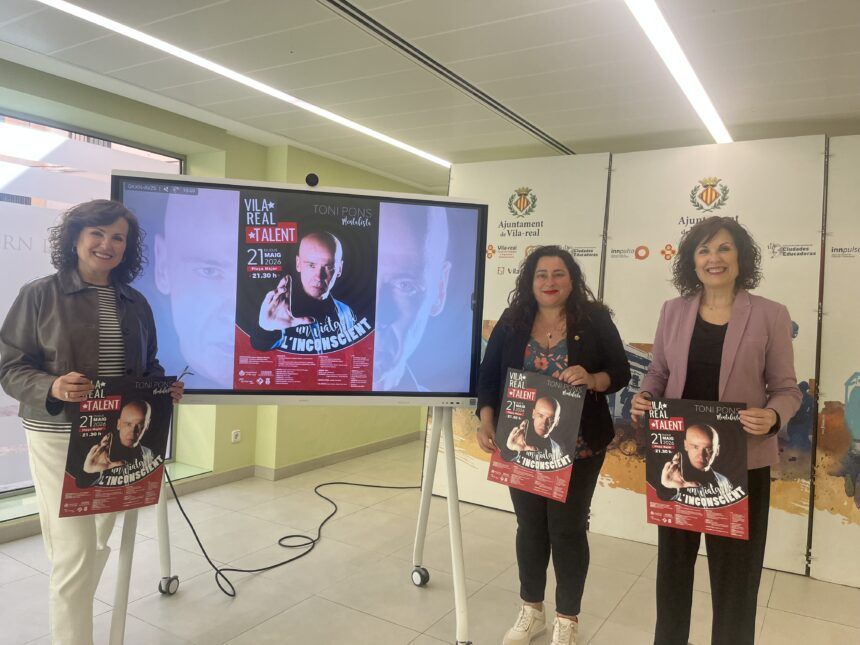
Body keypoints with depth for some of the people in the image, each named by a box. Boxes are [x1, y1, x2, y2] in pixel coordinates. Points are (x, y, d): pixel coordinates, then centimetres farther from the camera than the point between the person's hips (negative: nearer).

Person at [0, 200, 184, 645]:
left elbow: (148, 366, 15)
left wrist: (166, 387, -5)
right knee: (74, 553, -6)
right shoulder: (39, 295, -3)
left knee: (98, 546, 14)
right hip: (58, 438, -4)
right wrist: (52, 387, -23)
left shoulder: (135, 303, 9)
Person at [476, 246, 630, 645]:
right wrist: (487, 421, -11)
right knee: (529, 525, 15)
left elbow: (620, 372, -3)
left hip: (577, 448, -2)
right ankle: (531, 610, 35)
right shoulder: (512, 321, 1)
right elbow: (489, 376, 1)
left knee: (567, 528, 7)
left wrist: (592, 380, -24)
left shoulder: (595, 319, -4)